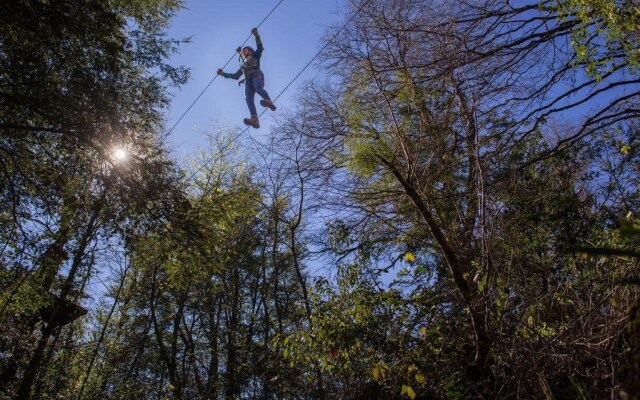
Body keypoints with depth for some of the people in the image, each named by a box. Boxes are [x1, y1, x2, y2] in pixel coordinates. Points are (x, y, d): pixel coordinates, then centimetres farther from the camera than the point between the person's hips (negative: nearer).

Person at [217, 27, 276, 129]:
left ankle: (269, 102, -59)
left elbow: (260, 47, 10)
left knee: (258, 88, -40)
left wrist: (256, 36, -3)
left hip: (257, 75, -3)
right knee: (249, 98, -27)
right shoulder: (243, 66, 42)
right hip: (248, 81, 3)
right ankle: (254, 119, -50)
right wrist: (223, 73, 37)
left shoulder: (255, 57, 28)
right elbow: (235, 76, 43)